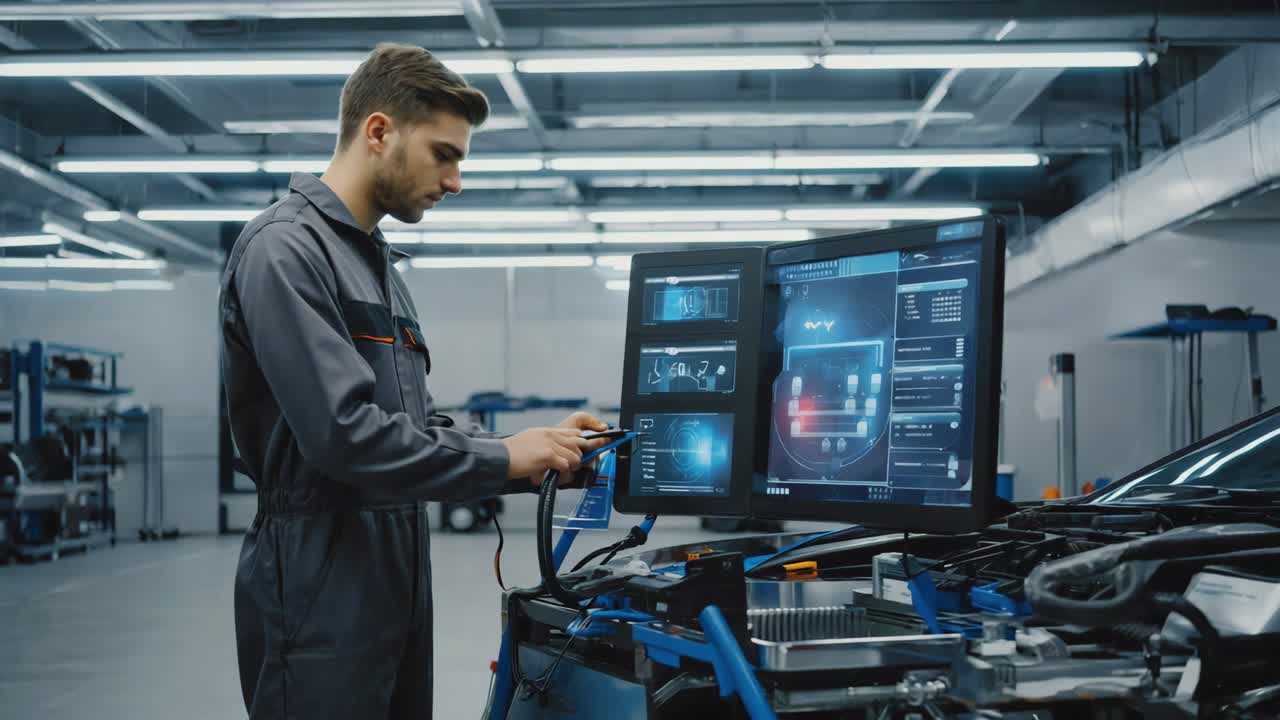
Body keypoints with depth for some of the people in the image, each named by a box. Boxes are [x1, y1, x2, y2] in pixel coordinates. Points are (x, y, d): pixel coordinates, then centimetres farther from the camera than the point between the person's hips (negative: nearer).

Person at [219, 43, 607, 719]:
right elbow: (347, 434, -24)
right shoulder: (285, 248, -14)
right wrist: (502, 458, -15)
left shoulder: (378, 263, 17)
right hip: (321, 593, -9)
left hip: (397, 582, 9)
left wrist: (537, 450, 4)